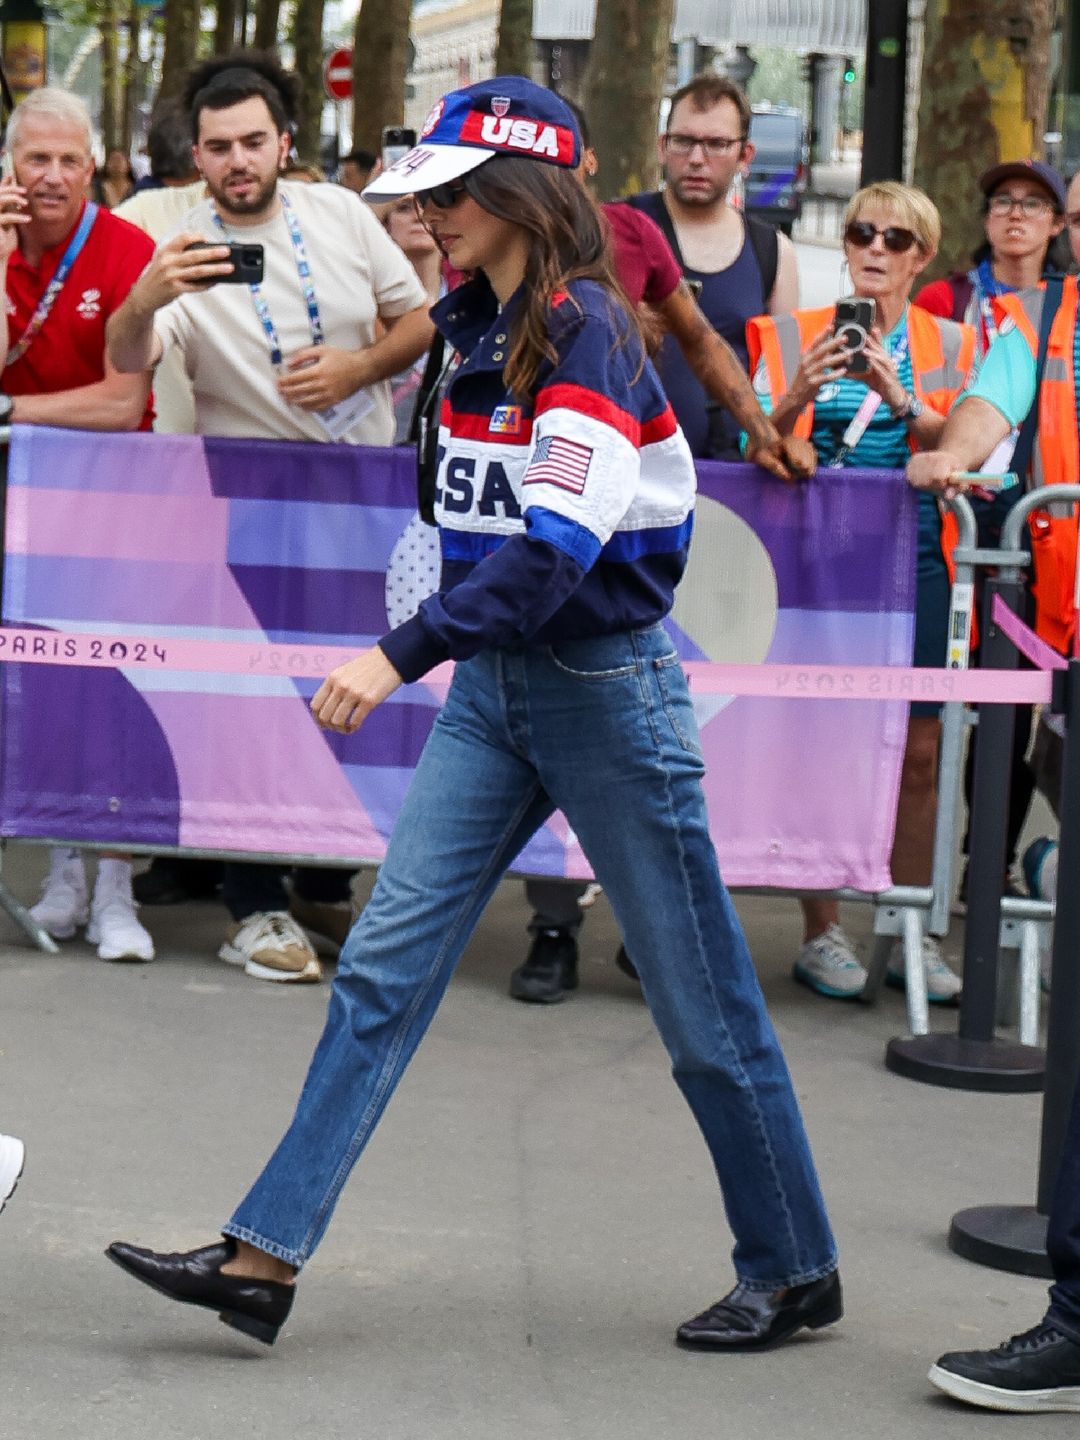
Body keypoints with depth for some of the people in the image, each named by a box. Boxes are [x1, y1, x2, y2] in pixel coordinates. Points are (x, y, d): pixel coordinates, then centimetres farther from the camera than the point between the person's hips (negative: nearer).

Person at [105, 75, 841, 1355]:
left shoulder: (586, 333, -18)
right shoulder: (482, 327, 9)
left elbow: (556, 542, -29)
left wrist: (403, 653, -36)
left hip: (603, 684, -8)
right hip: (492, 683, 8)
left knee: (700, 1005, 4)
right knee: (384, 963, 0)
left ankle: (796, 1273, 19)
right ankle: (264, 1255, -1)